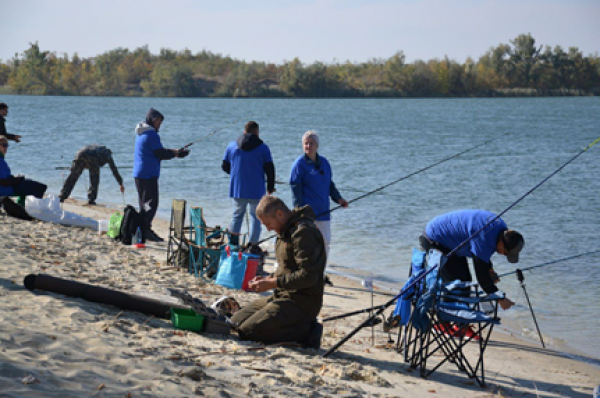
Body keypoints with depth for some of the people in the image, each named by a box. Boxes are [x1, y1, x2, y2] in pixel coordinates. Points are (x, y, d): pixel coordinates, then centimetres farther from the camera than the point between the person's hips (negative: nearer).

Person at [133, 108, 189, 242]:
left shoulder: (141, 133, 17)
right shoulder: (151, 134, -14)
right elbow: (160, 154, -13)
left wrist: (173, 151, 12)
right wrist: (175, 153, 2)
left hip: (139, 174, 10)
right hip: (148, 174, -10)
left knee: (144, 203, 13)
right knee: (151, 203, -8)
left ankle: (143, 231, 14)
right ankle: (146, 230, -11)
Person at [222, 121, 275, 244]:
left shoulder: (232, 146, 5)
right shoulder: (263, 148, -3)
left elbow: (225, 167, 10)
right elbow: (270, 169, -4)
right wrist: (270, 187, 8)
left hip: (237, 189, 3)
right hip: (256, 191, -3)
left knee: (237, 215, 16)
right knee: (256, 217, 7)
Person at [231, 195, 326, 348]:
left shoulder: (304, 232, -18)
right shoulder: (286, 231, 16)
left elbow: (308, 276, -24)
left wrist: (273, 283, -20)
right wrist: (267, 279, 6)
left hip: (301, 302, -11)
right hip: (283, 296, 11)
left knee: (247, 332, -18)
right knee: (235, 321, 8)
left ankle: (305, 331, -9)